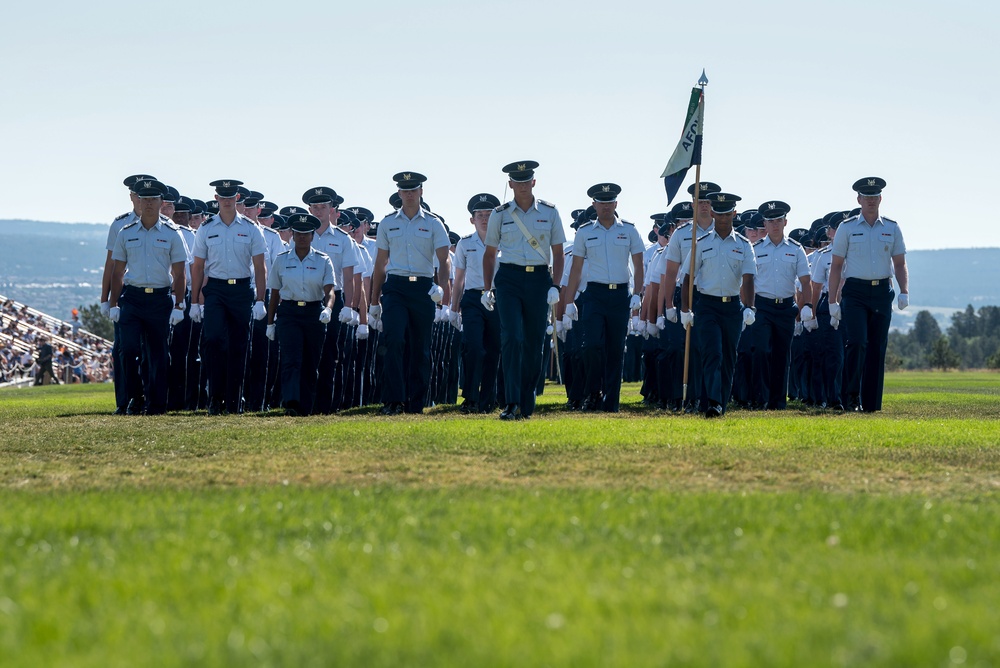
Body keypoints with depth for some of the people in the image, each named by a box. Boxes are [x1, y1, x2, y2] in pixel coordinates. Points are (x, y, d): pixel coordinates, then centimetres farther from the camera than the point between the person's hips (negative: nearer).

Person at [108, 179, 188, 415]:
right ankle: (134, 400, -2)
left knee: (157, 353, 3)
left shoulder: (172, 234, 4)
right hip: (132, 298, 1)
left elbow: (179, 275, 2)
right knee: (129, 348, -11)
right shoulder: (126, 234, 8)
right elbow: (117, 273, 11)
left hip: (160, 300, -1)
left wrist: (178, 306, -5)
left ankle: (156, 404, 9)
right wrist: (114, 304, 5)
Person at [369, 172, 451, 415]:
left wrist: (443, 285, -22)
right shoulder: (388, 223, 11)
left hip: (423, 288, 0)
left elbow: (444, 260, -1)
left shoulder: (433, 224, 6)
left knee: (420, 347, 3)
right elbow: (380, 264, 14)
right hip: (395, 287, 0)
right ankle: (393, 400, -15)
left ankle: (416, 402, 11)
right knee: (394, 340, -16)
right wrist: (374, 301, 12)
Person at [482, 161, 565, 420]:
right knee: (512, 337, -14)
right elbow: (489, 254, 12)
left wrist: (554, 286, -3)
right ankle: (512, 403, -17)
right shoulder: (500, 214, 6)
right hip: (509, 279, -1)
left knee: (534, 342, 4)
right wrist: (487, 289, 5)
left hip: (539, 280, 1)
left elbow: (558, 253, 8)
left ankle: (527, 404, 15)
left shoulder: (549, 212, 6)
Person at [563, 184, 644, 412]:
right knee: (592, 344, -15)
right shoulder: (585, 232, 7)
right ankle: (593, 393, 2)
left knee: (616, 349, 2)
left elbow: (638, 265, 6)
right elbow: (576, 268, 10)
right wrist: (570, 301, 5)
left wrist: (637, 295, -7)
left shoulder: (629, 231, 6)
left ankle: (611, 401, 8)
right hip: (595, 293, -1)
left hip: (620, 295, 1)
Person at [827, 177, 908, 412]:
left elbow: (899, 264, 13)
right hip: (855, 293, -2)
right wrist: (833, 302, -2)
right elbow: (836, 266, 3)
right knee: (857, 342, -17)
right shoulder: (847, 228, 3)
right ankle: (851, 396, -8)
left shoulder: (892, 229, 10)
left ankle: (871, 402, 8)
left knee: (877, 348, 3)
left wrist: (904, 292, -3)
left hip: (882, 293, 3)